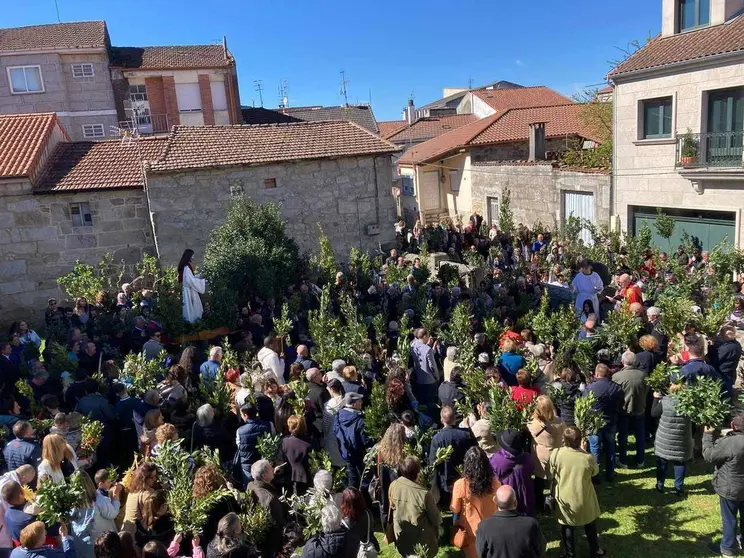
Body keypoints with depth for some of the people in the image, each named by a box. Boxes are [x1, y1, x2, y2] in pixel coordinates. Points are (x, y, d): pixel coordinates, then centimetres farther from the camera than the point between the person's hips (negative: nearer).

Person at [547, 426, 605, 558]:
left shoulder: (556, 454, -23)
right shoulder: (588, 457, -24)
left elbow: (550, 473, -7)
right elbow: (595, 472, -2)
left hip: (565, 499, 0)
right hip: (584, 500, 0)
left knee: (567, 527, 23)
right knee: (590, 526, 28)